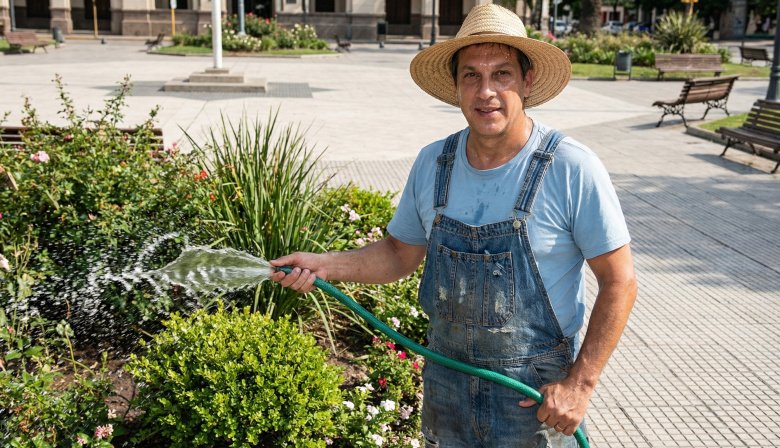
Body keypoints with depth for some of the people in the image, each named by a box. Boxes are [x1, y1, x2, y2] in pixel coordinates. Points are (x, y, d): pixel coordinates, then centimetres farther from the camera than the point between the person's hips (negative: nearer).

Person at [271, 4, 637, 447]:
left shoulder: (572, 168, -18)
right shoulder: (432, 163, -5)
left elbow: (619, 281, -12)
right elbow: (402, 253, 8)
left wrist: (580, 383, -15)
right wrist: (325, 264, -6)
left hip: (535, 393, -4)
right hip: (445, 382, 4)